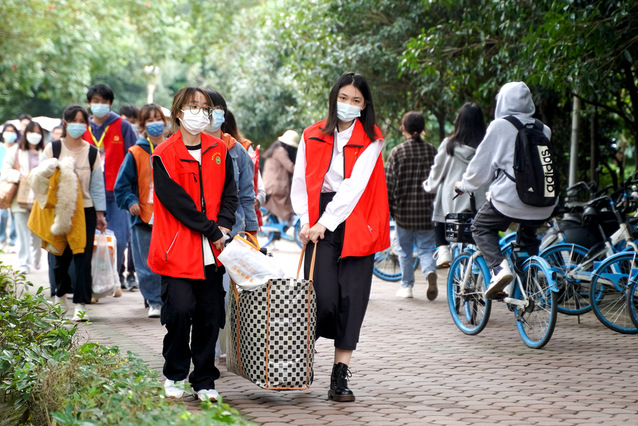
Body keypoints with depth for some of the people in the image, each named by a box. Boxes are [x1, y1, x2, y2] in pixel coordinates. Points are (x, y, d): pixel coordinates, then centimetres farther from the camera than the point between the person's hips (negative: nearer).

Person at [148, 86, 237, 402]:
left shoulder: (218, 151, 11)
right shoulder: (164, 155, -5)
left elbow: (230, 191, 12)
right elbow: (176, 200, -11)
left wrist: (224, 225, -6)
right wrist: (212, 230, -12)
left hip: (211, 251, 4)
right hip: (178, 249, -4)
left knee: (209, 316, 4)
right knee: (180, 310, -12)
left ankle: (204, 381, 17)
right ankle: (174, 375, 10)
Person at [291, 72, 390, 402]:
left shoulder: (371, 140, 3)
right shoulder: (312, 137, 11)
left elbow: (355, 185, -8)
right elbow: (300, 182, 9)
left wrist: (326, 222, -16)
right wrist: (306, 221, -6)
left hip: (354, 224, 0)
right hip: (319, 224, 0)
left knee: (352, 297, -4)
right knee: (324, 296, -12)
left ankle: (340, 376, 2)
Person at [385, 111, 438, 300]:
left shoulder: (397, 152, -6)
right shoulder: (432, 151, 1)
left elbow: (388, 183, -7)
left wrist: (388, 207, 2)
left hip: (404, 209, -2)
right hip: (427, 210, 2)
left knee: (404, 249, 14)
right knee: (426, 247, 8)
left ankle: (406, 285, 19)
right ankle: (430, 272, -20)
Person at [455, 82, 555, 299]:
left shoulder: (500, 126, -4)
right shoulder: (543, 129, 10)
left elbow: (481, 162, 1)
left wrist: (463, 185, 18)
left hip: (509, 199, -5)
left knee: (481, 227, 16)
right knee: (527, 236, 30)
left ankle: (498, 267, -7)